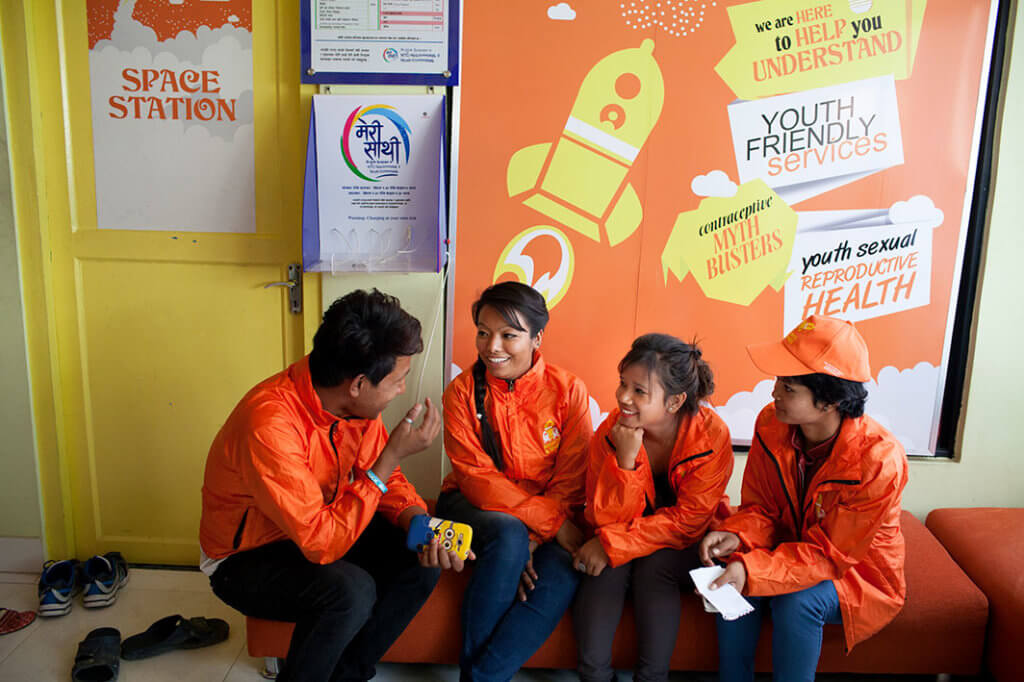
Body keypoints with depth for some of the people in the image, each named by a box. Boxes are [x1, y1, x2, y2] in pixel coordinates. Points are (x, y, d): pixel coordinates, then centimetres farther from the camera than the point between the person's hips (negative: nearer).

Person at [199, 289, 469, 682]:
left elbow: (386, 480, 1)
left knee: (422, 561, -10)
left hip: (320, 531, 7)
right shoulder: (270, 421, -34)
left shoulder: (356, 399, -12)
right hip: (245, 560, -7)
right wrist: (393, 456, -33)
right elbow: (321, 544, -33)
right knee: (351, 590, -32)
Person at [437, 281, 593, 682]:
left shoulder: (569, 392, -6)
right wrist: (552, 522, -23)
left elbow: (571, 481, -7)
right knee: (509, 535, -34)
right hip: (474, 505, -1)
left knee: (564, 572, -29)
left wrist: (534, 540, -22)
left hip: (550, 512, 1)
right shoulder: (463, 391, -7)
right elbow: (476, 477, -14)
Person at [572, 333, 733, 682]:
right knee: (606, 567, -28)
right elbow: (607, 519, -16)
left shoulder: (712, 434, -21)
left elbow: (688, 522, -20)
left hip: (684, 547, -1)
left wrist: (613, 544, -26)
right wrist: (625, 459, -31)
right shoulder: (611, 432, -15)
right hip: (628, 538, 2)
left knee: (654, 566, -30)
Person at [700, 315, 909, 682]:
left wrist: (750, 570, -37)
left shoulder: (879, 461, -30)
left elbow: (829, 555, -25)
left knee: (797, 600, -32)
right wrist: (736, 535, -25)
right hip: (792, 551, 4)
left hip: (856, 570, -4)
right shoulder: (771, 423, -14)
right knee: (731, 579, -24)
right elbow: (759, 507, -2)